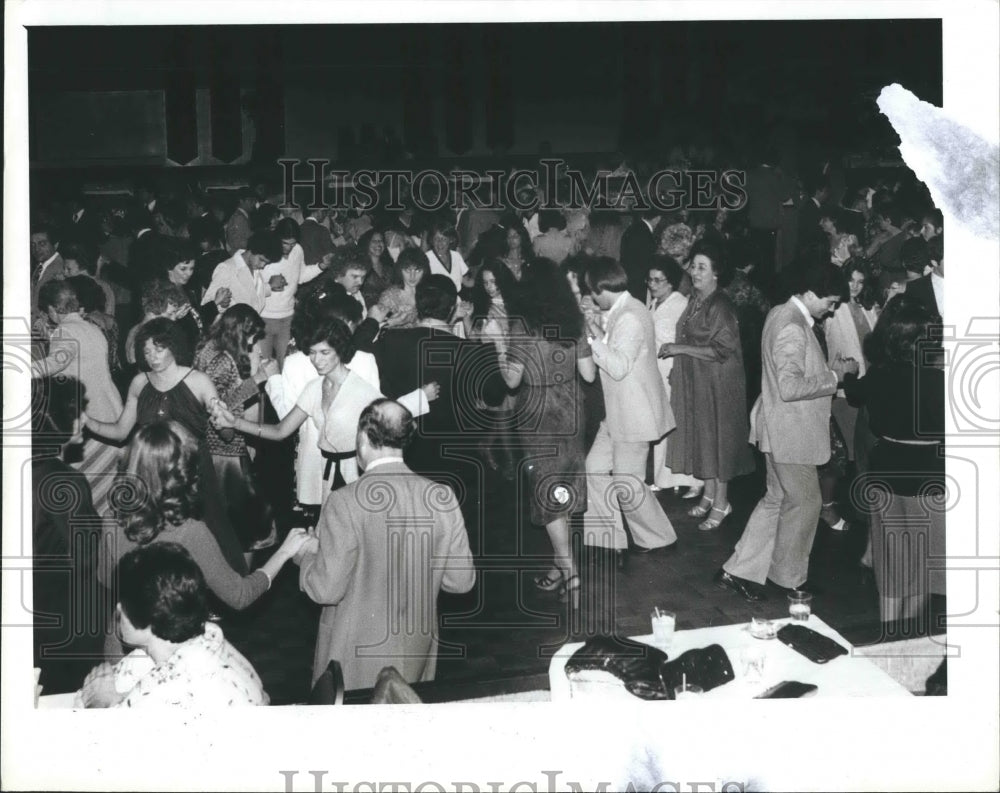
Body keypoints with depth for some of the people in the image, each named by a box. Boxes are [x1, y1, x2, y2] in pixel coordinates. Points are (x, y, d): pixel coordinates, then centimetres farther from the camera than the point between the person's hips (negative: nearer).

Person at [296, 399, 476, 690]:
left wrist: (306, 555, 2)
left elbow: (327, 589, -17)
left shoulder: (345, 503, -20)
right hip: (418, 652, 4)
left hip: (358, 657, -4)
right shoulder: (442, 498, -8)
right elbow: (461, 580, -1)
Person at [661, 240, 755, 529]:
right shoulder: (694, 301, 7)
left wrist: (681, 349, -19)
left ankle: (721, 503, 10)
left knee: (718, 437, 1)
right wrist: (677, 361, 7)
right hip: (695, 382, 8)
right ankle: (709, 494, 24)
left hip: (718, 383, -7)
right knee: (701, 437, 12)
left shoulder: (721, 306, -17)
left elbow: (721, 350, -21)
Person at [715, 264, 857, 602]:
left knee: (776, 500, 16)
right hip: (791, 433, -10)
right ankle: (789, 577, 22)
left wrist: (831, 369, 10)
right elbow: (791, 387, -29)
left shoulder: (781, 314, 9)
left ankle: (737, 571, 17)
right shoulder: (793, 328, -23)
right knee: (805, 501, 6)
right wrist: (835, 375, -19)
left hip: (782, 430, 10)